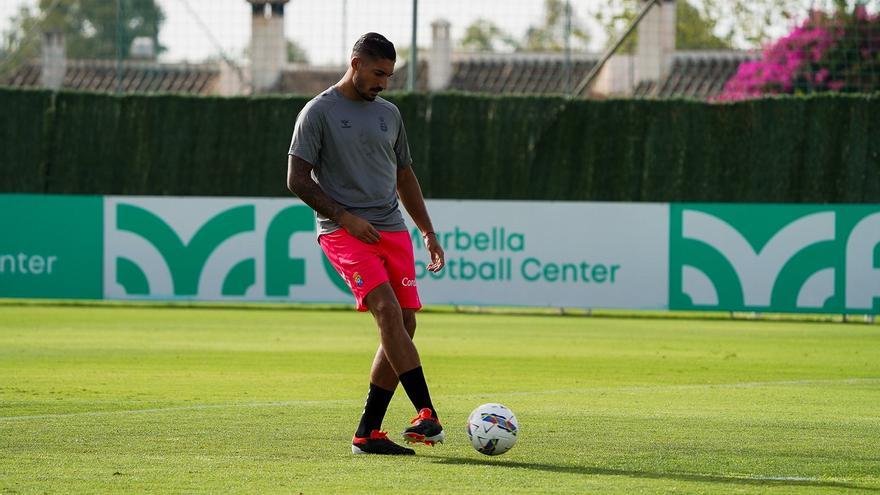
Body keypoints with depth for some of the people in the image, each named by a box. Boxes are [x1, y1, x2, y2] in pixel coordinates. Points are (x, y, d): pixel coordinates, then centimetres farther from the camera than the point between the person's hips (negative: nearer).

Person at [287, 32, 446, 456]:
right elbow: (297, 180, -6)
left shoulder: (388, 114, 16)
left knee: (403, 326, -1)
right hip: (344, 232, -7)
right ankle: (426, 414, -29)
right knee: (388, 312, -23)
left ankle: (368, 433, 5)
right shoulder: (318, 112, -2)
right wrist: (345, 218, -13)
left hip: (393, 230, 7)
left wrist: (428, 232, 20)